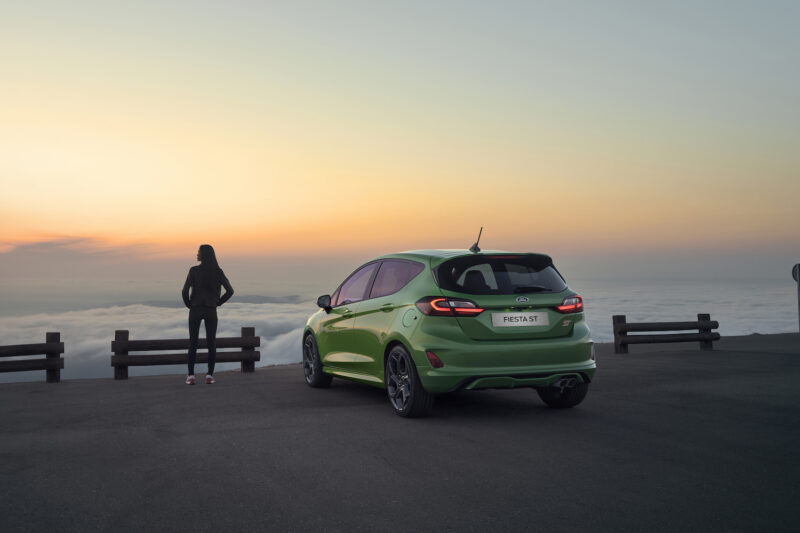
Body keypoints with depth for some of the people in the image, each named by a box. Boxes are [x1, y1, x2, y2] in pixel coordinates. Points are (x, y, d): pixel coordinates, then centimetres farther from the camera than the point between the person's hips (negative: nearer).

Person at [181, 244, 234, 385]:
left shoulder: (194, 270, -9)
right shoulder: (218, 272, -2)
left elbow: (185, 291, -14)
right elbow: (230, 290, -4)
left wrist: (189, 305, 5)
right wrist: (217, 303, 9)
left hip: (195, 310, -1)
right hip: (211, 311, 1)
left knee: (193, 343, 6)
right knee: (211, 343, 7)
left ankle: (191, 376, 3)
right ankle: (210, 376, 2)